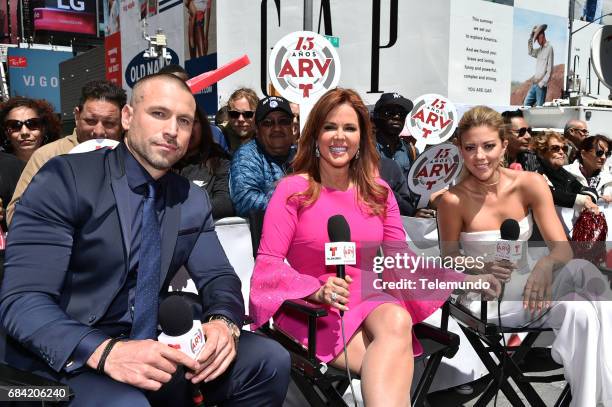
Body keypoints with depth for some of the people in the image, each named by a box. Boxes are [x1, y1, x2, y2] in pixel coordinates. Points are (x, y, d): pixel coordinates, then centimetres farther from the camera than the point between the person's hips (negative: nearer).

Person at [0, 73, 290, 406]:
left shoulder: (193, 200, 6)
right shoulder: (65, 180, -12)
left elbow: (218, 277, 5)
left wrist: (222, 321, -19)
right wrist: (106, 352, -34)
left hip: (150, 348, 6)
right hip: (66, 358, -5)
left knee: (269, 360, -12)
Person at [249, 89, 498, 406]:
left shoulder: (378, 191, 9)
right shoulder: (293, 189, -4)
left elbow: (402, 258, 8)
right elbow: (267, 264, -8)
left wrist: (462, 280, -5)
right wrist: (318, 290, -25)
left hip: (368, 297, 4)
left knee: (398, 321, -33)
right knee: (387, 370, -32)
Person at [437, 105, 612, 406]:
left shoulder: (531, 184, -7)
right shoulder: (453, 200, -15)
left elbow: (562, 248, -9)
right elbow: (449, 260, -4)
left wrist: (545, 265, -33)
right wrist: (482, 268, -26)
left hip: (527, 286, 4)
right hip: (485, 299, -3)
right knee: (579, 309, -28)